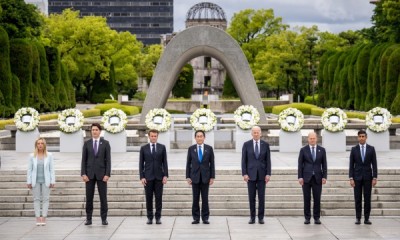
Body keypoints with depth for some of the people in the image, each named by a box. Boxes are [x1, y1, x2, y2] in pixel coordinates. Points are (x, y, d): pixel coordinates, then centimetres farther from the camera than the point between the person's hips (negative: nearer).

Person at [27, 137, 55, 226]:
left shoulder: (49, 155, 2)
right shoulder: (32, 156, 3)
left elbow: (52, 169, 2)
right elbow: (29, 169, 4)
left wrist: (52, 181, -3)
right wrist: (29, 182, 0)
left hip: (45, 181, 0)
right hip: (35, 181, 1)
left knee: (45, 199, 0)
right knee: (36, 199, 2)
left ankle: (44, 218, 3)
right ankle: (38, 218, 5)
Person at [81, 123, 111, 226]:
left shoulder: (105, 143, 3)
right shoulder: (87, 143, 6)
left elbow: (108, 160, -1)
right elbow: (84, 160, 4)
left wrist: (107, 174, -9)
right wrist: (83, 174, -5)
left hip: (101, 174, -1)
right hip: (89, 174, 1)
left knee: (103, 197, 0)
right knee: (89, 198, 3)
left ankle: (104, 219, 6)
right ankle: (88, 219, 8)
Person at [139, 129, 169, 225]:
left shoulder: (162, 147, 6)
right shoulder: (143, 148, 4)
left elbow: (165, 162, 4)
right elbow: (141, 164, 3)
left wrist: (165, 175, -6)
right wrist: (142, 177, -5)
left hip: (159, 176, 0)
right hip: (148, 177, 0)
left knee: (159, 198, 0)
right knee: (149, 198, 2)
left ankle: (158, 217, 5)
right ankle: (149, 217, 9)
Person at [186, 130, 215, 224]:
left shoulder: (209, 148, 3)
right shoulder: (191, 149, 4)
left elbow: (212, 163, 3)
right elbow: (188, 163, 5)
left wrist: (212, 177, -2)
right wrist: (188, 177, -1)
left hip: (205, 177, 0)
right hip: (195, 177, 0)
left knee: (205, 198, 1)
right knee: (195, 199, 2)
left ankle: (205, 218, 6)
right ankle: (196, 218, 7)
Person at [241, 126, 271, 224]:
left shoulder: (265, 145, 3)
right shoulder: (246, 144, 1)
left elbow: (268, 160, 3)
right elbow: (244, 160, 1)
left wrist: (268, 174, -5)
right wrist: (244, 174, -7)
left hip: (262, 174, 0)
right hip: (251, 174, 0)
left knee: (261, 197, 1)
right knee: (251, 197, 3)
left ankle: (261, 217, 7)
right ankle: (252, 217, 10)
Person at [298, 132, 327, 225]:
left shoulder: (322, 150, 6)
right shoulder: (303, 150, 3)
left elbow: (324, 164, 7)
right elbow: (300, 164, 2)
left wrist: (324, 177, -2)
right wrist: (300, 177, -6)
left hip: (317, 178, 1)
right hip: (306, 178, -1)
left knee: (317, 199, 0)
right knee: (307, 199, 2)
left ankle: (317, 218, 8)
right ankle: (307, 218, 8)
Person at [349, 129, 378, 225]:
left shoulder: (371, 149, 3)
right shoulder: (354, 149, 3)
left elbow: (374, 164, 2)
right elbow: (351, 165, 2)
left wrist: (375, 177, -5)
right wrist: (351, 178, -6)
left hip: (367, 177, 0)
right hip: (357, 177, 0)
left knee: (367, 199, 1)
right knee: (358, 199, 1)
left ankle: (367, 218, 5)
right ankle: (358, 218, 6)